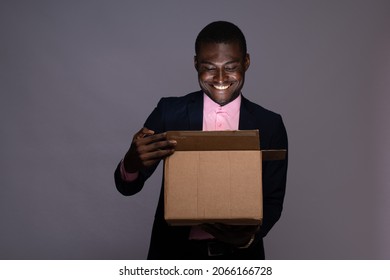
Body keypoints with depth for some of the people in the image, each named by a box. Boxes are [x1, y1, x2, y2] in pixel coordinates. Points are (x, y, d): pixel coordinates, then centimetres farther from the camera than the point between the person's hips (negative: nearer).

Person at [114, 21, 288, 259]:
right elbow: (127, 186, -8)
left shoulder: (269, 125, -8)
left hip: (239, 255, 0)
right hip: (177, 253, 0)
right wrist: (132, 162, -29)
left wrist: (251, 235, -23)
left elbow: (273, 200, -3)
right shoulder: (169, 112, -9)